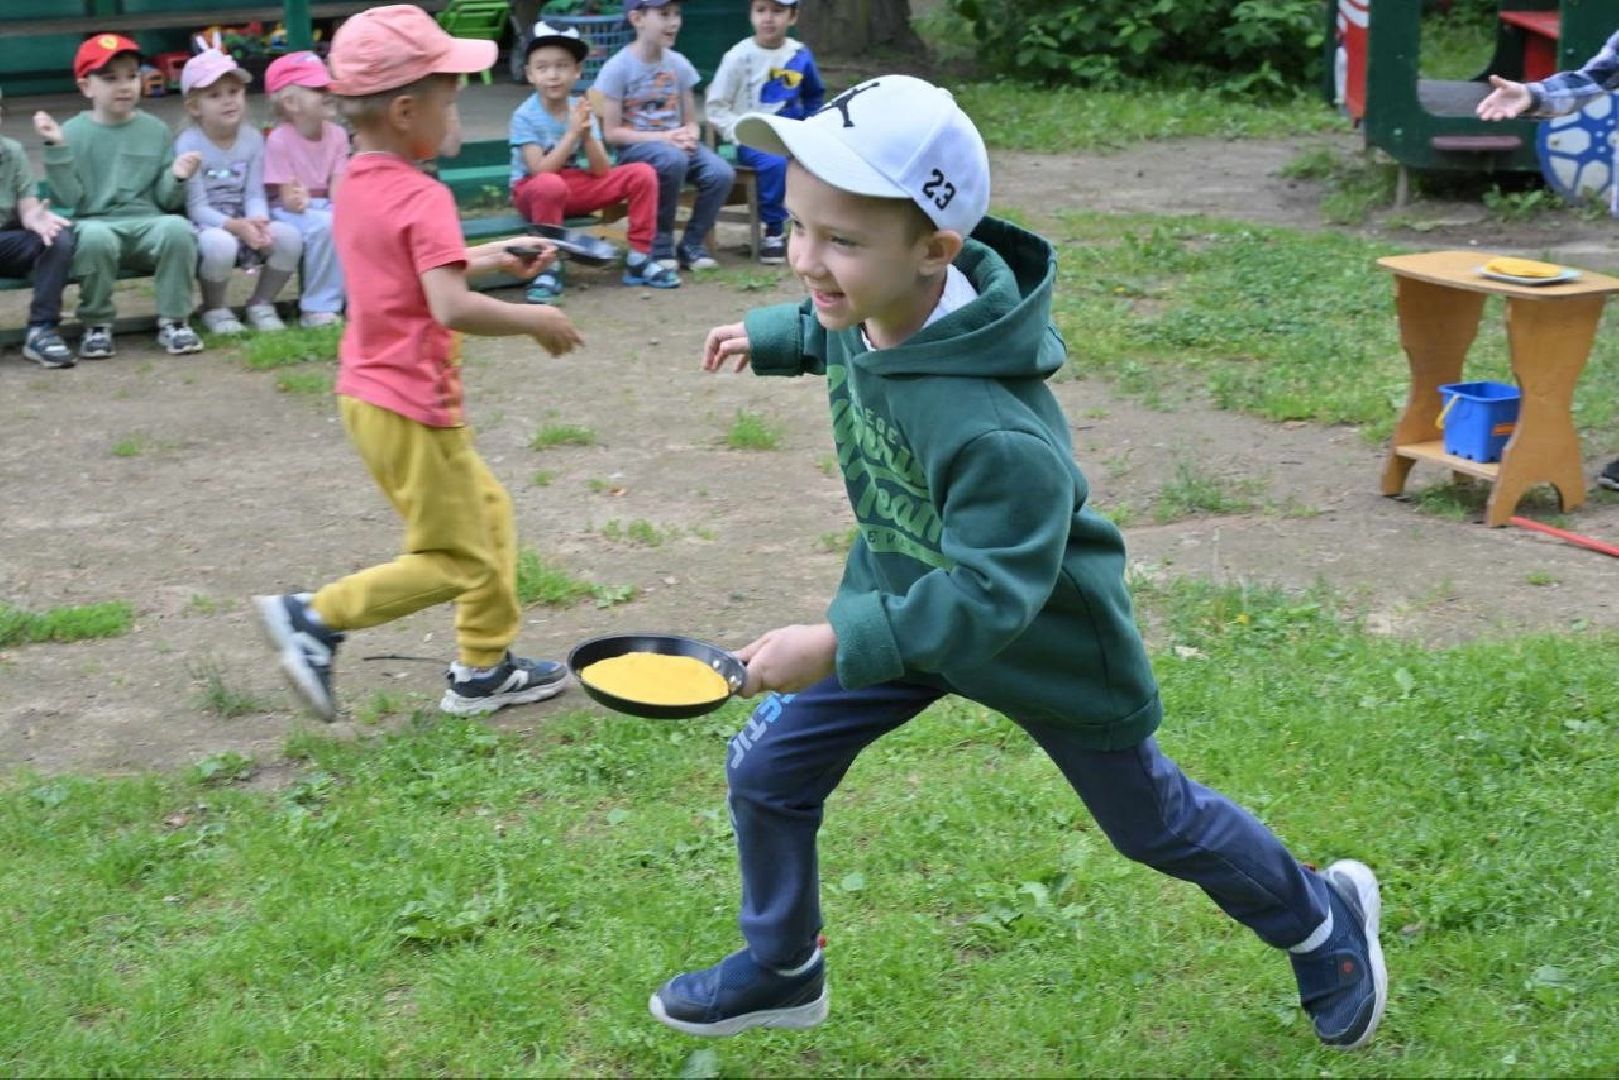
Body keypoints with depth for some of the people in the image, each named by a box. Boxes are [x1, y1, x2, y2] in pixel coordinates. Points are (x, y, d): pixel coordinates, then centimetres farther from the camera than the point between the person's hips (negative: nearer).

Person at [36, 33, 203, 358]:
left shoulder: (156, 130, 10)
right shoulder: (72, 133, 4)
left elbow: (167, 201, 9)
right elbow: (69, 200, -5)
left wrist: (176, 177, -12)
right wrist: (57, 148, -12)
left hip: (148, 223, 2)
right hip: (96, 223, -2)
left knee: (178, 228, -32)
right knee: (93, 237, -37)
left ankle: (173, 321, -13)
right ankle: (97, 326, -13)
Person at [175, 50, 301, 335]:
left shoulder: (252, 138, 2)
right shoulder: (189, 143, -13)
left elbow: (255, 195, -1)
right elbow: (197, 207, -16)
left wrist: (258, 221, -25)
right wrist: (237, 226, -32)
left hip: (245, 223, 5)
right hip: (204, 227, -4)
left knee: (288, 237, -23)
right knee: (220, 244, -39)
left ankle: (260, 303, 2)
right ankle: (214, 310, -8)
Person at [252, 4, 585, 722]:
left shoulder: (355, 185, 7)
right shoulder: (422, 198, -21)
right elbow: (452, 308, -32)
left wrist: (491, 258, 16)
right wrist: (536, 320, -19)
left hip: (369, 394, 10)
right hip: (413, 407, -10)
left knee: (488, 513, 21)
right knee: (455, 563, 3)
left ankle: (484, 669, 26)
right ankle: (313, 618, -1)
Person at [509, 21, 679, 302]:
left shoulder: (581, 109, -3)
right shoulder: (525, 117, -16)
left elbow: (601, 172, -7)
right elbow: (541, 171, -25)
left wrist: (587, 134, -23)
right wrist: (572, 133, -26)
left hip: (579, 186, 5)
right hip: (533, 192, -5)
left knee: (642, 173, -9)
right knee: (550, 185, -41)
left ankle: (638, 259, -4)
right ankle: (549, 269, -26)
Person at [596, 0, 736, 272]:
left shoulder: (679, 65, 5)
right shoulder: (617, 68, -9)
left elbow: (690, 121, 12)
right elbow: (612, 132, -10)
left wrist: (689, 136, -13)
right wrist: (663, 137, -19)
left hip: (674, 142, 5)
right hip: (635, 146, -5)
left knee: (722, 173, -22)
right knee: (673, 159, -37)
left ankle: (692, 244, -2)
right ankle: (660, 243, -17)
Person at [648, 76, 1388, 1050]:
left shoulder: (989, 431, -43)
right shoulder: (877, 305, -19)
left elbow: (990, 595, -40)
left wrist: (839, 645, -46)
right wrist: (774, 336, 17)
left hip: (1046, 640, -6)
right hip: (908, 593, 7)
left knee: (1154, 822, 16)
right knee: (766, 772, 5)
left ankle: (1323, 920, 45)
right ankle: (781, 971, 32)